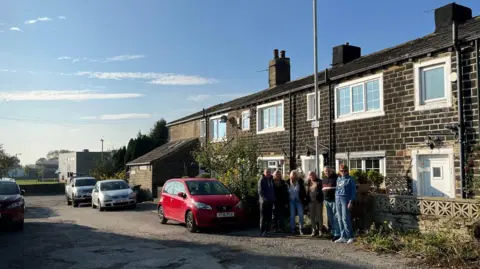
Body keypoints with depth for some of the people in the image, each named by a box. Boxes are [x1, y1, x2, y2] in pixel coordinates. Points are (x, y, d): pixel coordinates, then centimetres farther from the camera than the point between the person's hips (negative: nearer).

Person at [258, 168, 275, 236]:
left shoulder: (271, 180, 15)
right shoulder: (261, 180, -6)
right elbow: (260, 191, -12)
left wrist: (273, 198, 11)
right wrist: (264, 198, -19)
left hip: (270, 201, 7)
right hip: (264, 201, -6)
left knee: (269, 217, 9)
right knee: (263, 217, -3)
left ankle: (267, 230, 15)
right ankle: (262, 231, -1)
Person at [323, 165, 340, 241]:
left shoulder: (336, 178, -5)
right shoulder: (323, 180, 17)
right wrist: (323, 199, 18)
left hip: (334, 201, -7)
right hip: (327, 201, 7)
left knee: (335, 218, -7)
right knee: (330, 219, 11)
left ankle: (337, 234, -5)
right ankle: (333, 233, 19)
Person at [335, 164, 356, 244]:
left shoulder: (350, 179, 0)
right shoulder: (338, 179, 16)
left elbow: (353, 191, -4)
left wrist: (351, 201, -13)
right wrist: (336, 199, 14)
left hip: (346, 199, -6)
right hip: (338, 198, 6)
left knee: (345, 218, -10)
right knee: (340, 219, 6)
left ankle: (350, 237, -3)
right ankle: (343, 237, 12)